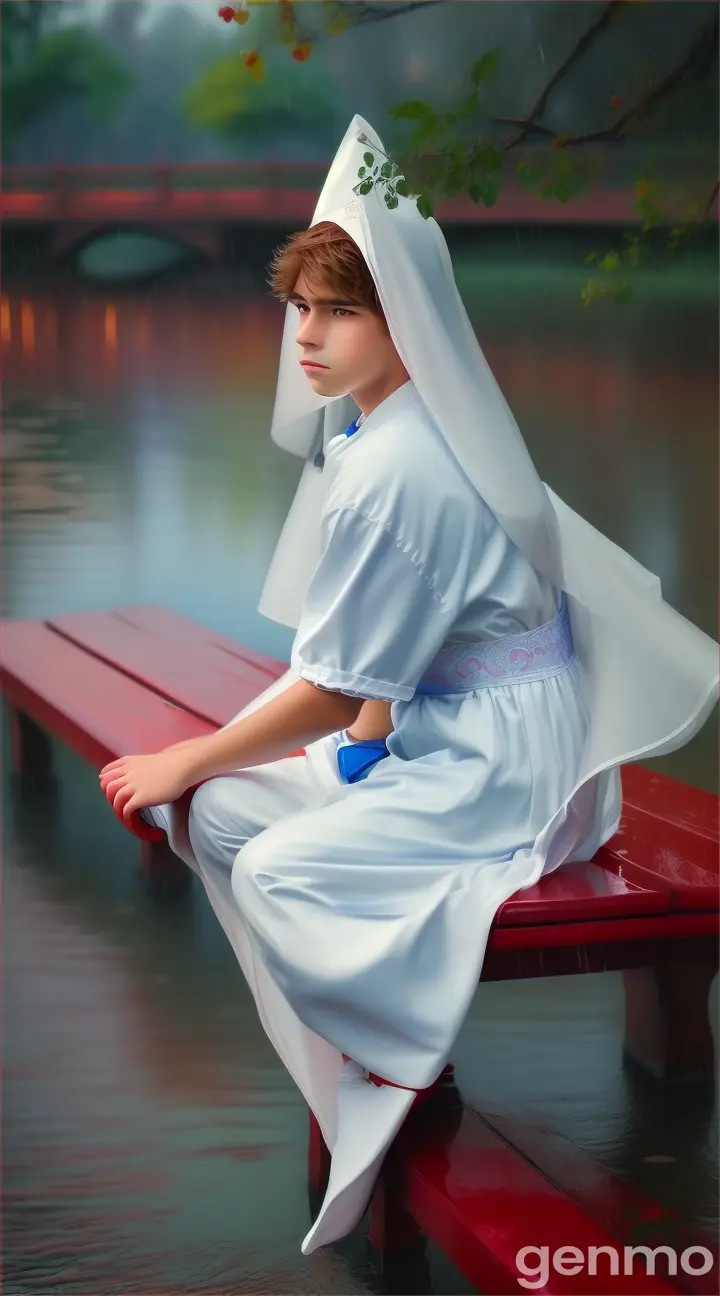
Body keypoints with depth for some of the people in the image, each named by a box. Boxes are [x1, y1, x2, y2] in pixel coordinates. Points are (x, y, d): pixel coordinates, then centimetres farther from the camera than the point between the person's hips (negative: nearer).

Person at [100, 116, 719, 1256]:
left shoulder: (393, 473, -26)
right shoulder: (369, 426, 5)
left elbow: (333, 693, -20)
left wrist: (184, 760, -9)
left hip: (498, 755, -10)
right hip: (431, 717, 10)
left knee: (279, 867, -19)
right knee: (221, 816, 3)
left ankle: (390, 1086, -1)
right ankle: (324, 1046, 11)